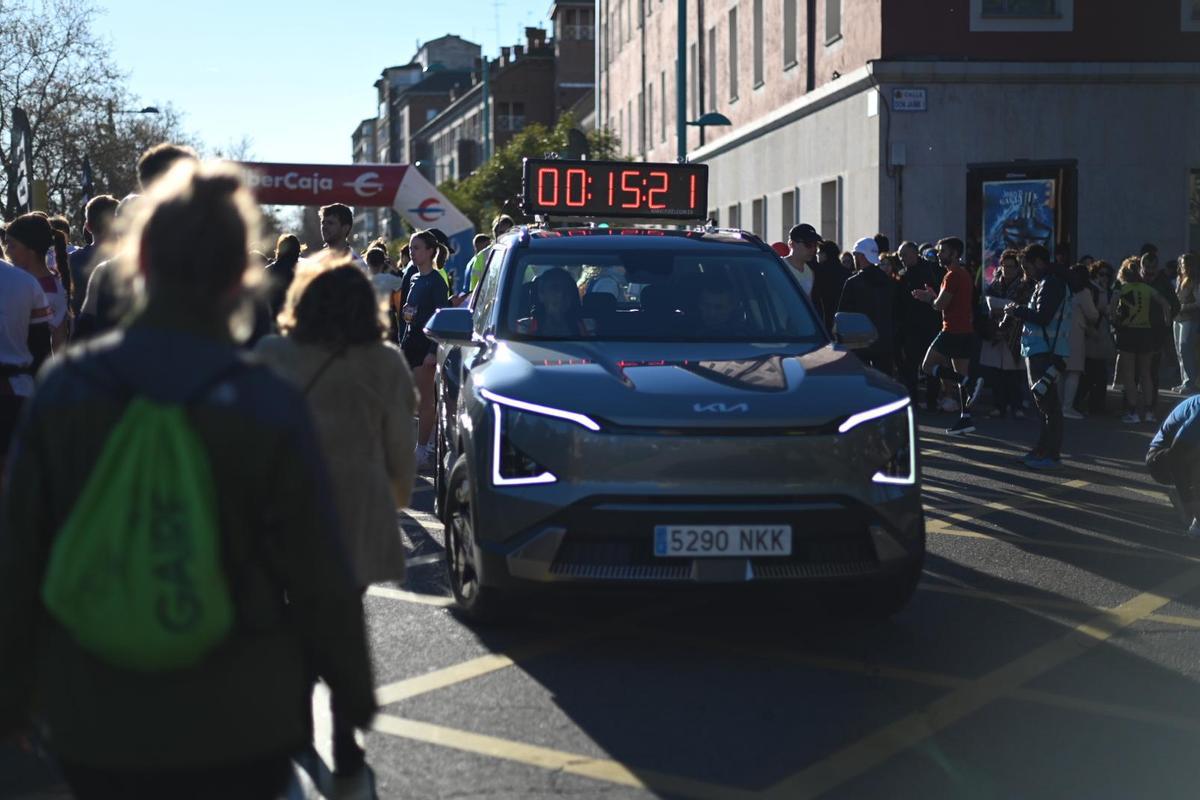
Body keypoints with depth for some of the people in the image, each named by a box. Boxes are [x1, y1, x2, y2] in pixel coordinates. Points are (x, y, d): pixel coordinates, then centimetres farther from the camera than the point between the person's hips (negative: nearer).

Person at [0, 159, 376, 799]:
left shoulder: (61, 390, -7)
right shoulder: (268, 408, -13)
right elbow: (318, 578, -7)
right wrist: (353, 690, 7)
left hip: (95, 726, 2)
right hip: (239, 726, -1)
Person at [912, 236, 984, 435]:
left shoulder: (952, 275, -13)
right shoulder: (965, 274, 18)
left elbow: (941, 304, -17)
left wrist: (931, 297, 4)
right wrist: (931, 296, 14)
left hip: (952, 331, -10)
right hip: (966, 331, 10)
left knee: (928, 366, -4)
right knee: (960, 375, 9)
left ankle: (969, 382, -17)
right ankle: (965, 419, 6)